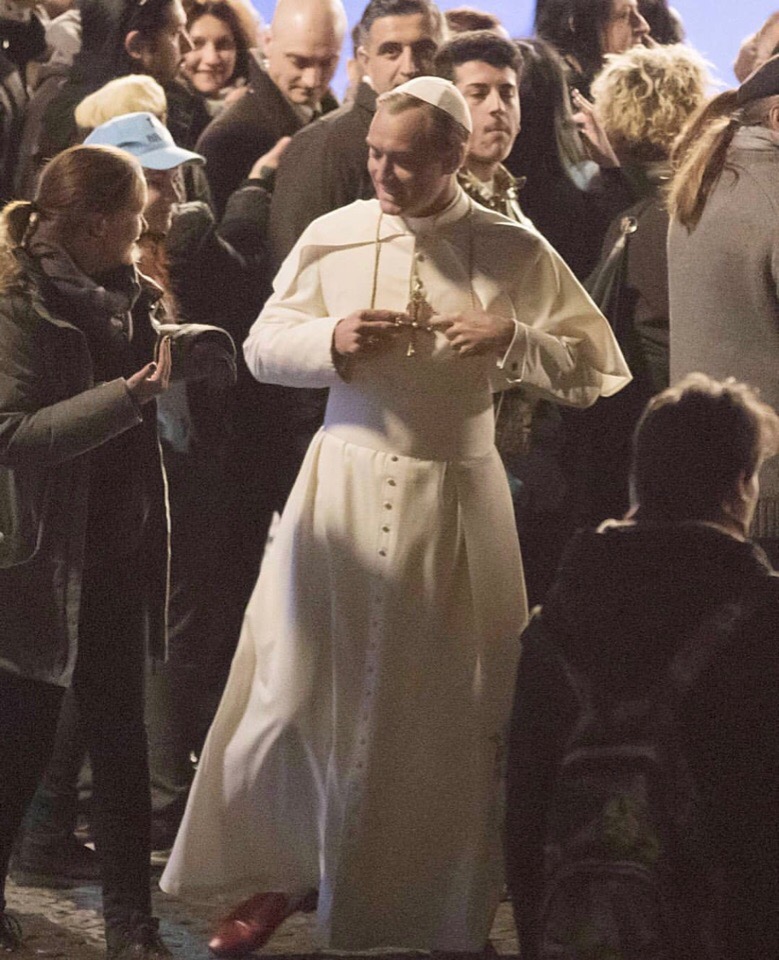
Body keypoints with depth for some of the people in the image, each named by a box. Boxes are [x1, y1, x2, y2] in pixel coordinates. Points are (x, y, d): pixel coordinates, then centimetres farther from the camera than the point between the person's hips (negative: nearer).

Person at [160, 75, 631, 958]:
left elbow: (599, 370, -4)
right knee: (297, 694, 6)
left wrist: (513, 338, -19)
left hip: (453, 499, -1)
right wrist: (331, 340, -15)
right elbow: (262, 347, 5)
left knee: (442, 716, 7)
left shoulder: (513, 252, -5)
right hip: (341, 485, 1)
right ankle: (279, 877, 26)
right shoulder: (333, 236, -2)